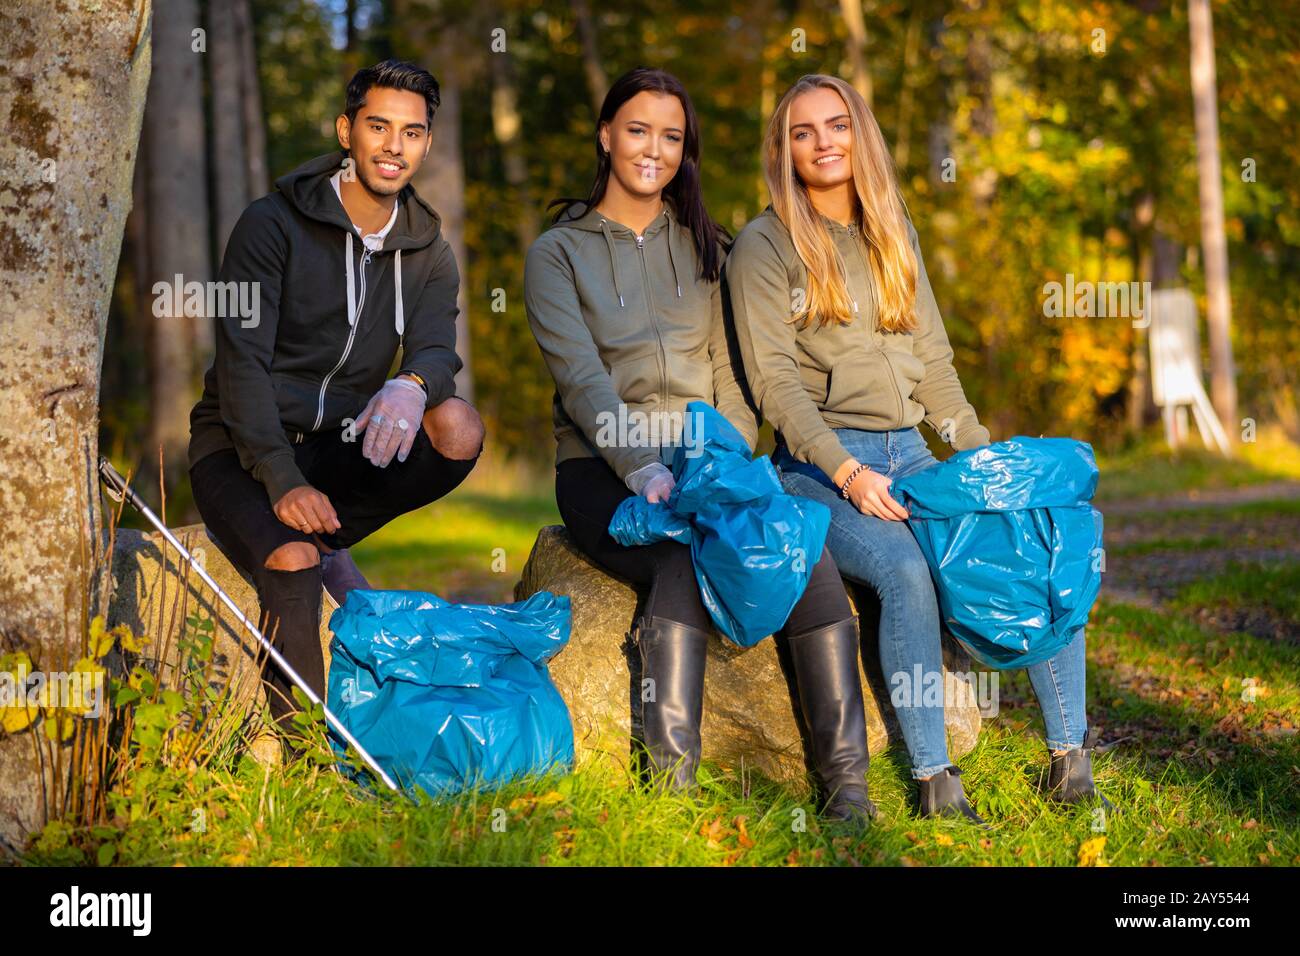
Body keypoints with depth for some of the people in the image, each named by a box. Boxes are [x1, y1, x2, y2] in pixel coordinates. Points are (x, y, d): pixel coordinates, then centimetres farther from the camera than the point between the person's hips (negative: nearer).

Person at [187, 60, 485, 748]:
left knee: (459, 429, -25)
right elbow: (242, 359, -15)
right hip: (243, 447, -4)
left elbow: (436, 348, -10)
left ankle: (325, 542, -5)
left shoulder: (427, 252, 7)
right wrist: (283, 480, -29)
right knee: (293, 563, -33)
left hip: (337, 446, 4)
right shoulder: (274, 224, -8)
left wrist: (411, 387, -38)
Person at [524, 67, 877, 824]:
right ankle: (670, 783, -35)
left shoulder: (705, 248, 17)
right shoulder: (560, 252, 5)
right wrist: (645, 472, -24)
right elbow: (582, 379, -9)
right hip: (603, 469, -3)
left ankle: (847, 785, -31)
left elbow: (730, 373, 12)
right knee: (687, 558, -36)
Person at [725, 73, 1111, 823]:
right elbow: (775, 378, -8)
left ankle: (1072, 761, -11)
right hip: (821, 466, -5)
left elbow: (932, 360, 19)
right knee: (906, 570, -34)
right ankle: (935, 782, -27)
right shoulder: (766, 246, 0)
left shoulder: (894, 236, 18)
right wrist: (847, 472, -20)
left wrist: (983, 455, 7)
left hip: (909, 454, 5)